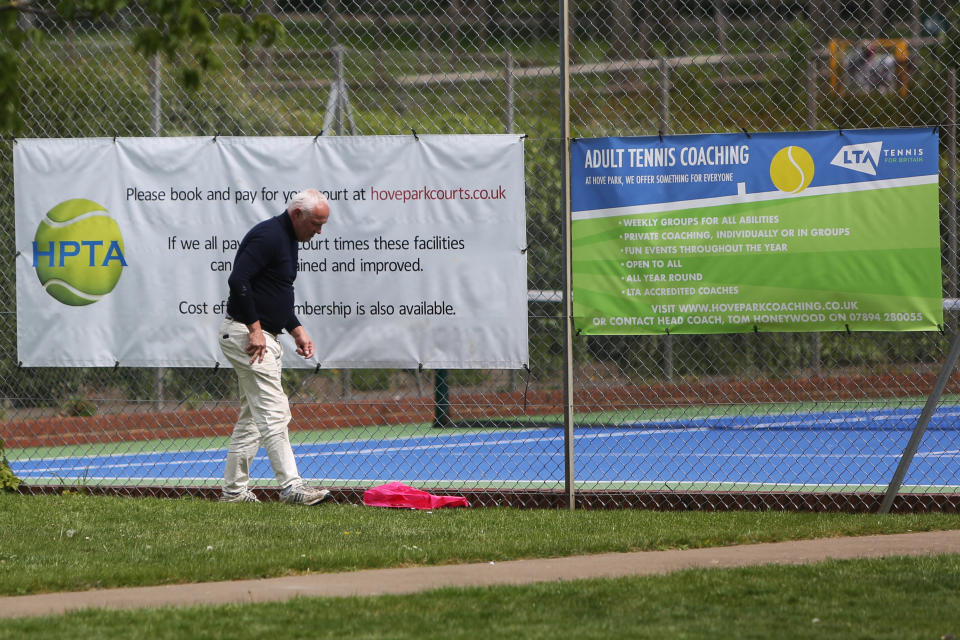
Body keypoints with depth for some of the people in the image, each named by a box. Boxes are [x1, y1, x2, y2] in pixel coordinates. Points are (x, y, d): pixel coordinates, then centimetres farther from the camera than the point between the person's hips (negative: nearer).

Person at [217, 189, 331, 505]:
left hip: (262, 336, 11)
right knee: (273, 412, -13)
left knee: (252, 416, 12)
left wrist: (297, 331, 16)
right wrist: (254, 328, -22)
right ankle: (291, 486, -16)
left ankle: (234, 489, 16)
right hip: (247, 333, -11)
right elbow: (238, 281, -25)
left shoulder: (288, 240, 16)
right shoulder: (268, 236, -16)